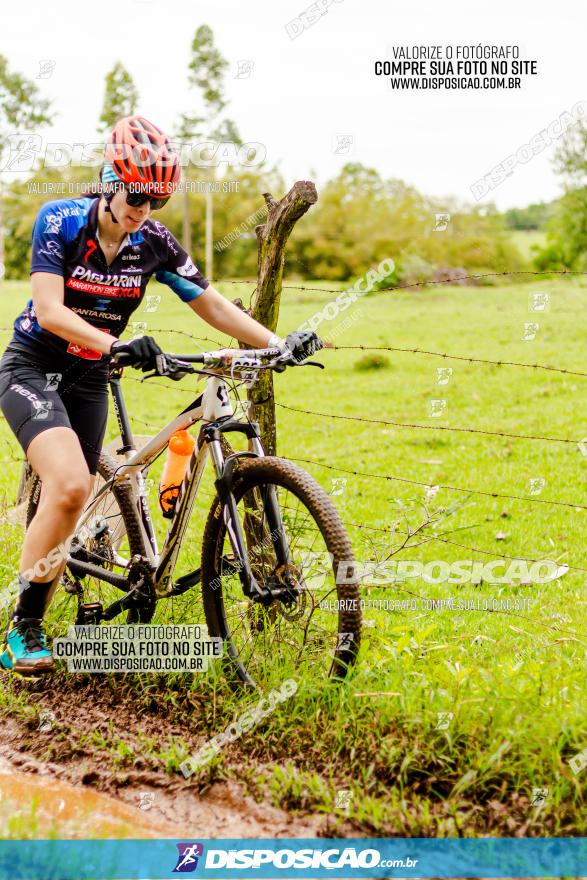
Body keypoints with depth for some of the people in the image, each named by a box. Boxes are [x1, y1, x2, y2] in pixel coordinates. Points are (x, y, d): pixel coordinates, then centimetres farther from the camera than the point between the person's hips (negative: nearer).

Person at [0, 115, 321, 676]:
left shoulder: (155, 244, -6)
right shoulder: (59, 220, -17)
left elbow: (213, 305, -1)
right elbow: (49, 310, -27)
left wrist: (277, 344, -15)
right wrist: (117, 344, -42)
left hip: (88, 380, 5)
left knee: (64, 509, 4)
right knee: (71, 485, -27)